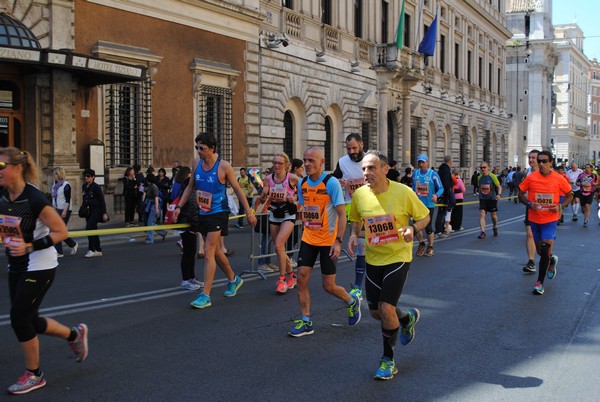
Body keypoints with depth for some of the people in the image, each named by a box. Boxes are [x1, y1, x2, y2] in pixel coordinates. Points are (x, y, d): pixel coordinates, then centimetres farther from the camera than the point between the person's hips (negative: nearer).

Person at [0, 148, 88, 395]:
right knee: (29, 320, 12)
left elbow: (61, 232, -20)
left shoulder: (34, 198, -23)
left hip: (39, 268, -7)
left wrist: (30, 247, -26)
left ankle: (34, 375, 17)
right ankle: (75, 334, 37)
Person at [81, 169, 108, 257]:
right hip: (88, 211, 8)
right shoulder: (84, 186, 8)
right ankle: (98, 250, 17)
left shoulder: (96, 187, -12)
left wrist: (104, 213, -15)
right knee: (93, 230, 10)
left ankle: (91, 250, -11)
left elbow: (102, 200, -12)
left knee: (89, 228, -17)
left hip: (96, 210, -8)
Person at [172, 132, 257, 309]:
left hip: (218, 213, -6)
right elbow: (190, 186, 14)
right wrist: (179, 206, 8)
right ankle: (233, 279, 38)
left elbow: (238, 190, -6)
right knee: (215, 251, 16)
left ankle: (205, 295, -7)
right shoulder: (196, 163, 2)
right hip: (202, 213, 7)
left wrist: (249, 212, -5)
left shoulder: (224, 166, -14)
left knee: (208, 252, -11)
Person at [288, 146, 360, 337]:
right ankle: (306, 322, 9)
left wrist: (338, 241, -20)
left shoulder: (332, 182, -14)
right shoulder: (302, 183, 4)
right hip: (308, 239, 5)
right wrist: (305, 230, 13)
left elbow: (342, 214, -14)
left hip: (328, 241, -5)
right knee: (302, 278, -3)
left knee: (329, 286, 0)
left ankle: (352, 302, 30)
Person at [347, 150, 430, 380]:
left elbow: (424, 216, -2)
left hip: (398, 257, -4)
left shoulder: (403, 192, -16)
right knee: (376, 312, 9)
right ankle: (407, 318, 44)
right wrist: (353, 235, -7)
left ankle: (388, 361, 8)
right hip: (373, 259, 5)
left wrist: (412, 228, -22)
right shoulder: (359, 194, -6)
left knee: (386, 308, -14)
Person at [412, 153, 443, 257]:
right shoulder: (415, 174, 5)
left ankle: (430, 247, 20)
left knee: (428, 226, 0)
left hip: (429, 204, -4)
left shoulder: (433, 174, -8)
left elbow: (441, 188, -7)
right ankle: (421, 244, 28)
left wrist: (436, 195, -25)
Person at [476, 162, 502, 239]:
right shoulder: (479, 177, 3)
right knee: (482, 214, -14)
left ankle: (495, 228, 39)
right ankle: (482, 233, -17)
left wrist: (499, 194, -25)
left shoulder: (492, 176, -10)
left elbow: (499, 187, -8)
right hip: (483, 199, 2)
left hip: (492, 199, -2)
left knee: (493, 215, 11)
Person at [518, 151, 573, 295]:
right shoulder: (531, 178, -7)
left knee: (545, 249, -12)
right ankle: (552, 260, 51)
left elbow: (569, 194, 5)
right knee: (540, 251, 15)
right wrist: (528, 204, -14)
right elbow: (520, 193, 4)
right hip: (534, 219, 3)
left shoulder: (558, 179, -8)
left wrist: (560, 206, -12)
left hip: (550, 220, -2)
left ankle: (540, 282, 0)